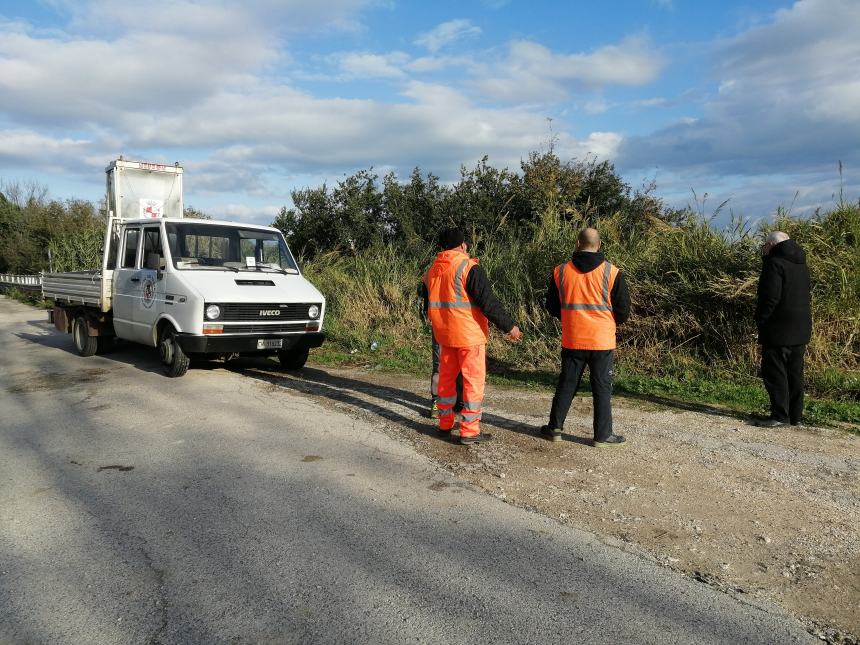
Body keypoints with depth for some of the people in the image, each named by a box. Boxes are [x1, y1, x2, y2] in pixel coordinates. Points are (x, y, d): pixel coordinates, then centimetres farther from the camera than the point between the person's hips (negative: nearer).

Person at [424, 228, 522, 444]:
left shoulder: (432, 270, 9)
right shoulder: (468, 267, -13)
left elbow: (429, 304, 17)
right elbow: (488, 301, -18)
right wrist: (509, 326, -12)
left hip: (444, 335, 7)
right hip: (469, 335, -7)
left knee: (446, 378, 17)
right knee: (474, 381, 0)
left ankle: (445, 424, 26)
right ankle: (469, 432, 1)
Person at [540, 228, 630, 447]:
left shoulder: (561, 271, -2)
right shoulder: (611, 272, -8)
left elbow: (552, 307, 8)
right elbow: (623, 309, -3)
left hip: (572, 340, 2)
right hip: (602, 341, -2)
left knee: (566, 385, 13)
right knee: (602, 388, 7)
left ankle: (555, 428, 20)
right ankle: (602, 436, 13)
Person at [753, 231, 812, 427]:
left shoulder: (774, 263, -13)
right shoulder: (802, 265, 16)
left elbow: (770, 298, -21)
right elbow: (805, 297, 18)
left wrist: (760, 320, -10)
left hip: (778, 330, -9)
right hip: (800, 330, 9)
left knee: (774, 373, -4)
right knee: (795, 373, 12)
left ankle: (780, 415, -4)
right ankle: (795, 416, 17)